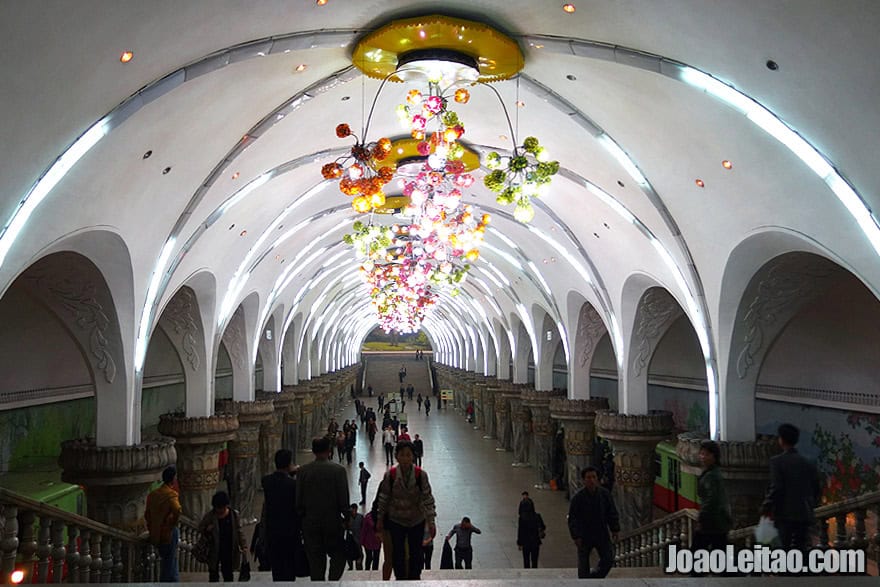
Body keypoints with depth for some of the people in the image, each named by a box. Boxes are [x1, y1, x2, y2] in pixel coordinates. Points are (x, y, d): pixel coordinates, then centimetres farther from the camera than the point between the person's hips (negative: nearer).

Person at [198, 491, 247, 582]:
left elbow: (239, 532, 0)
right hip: (214, 550, 0)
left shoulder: (234, 515, -6)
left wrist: (244, 546, -8)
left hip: (229, 551, 0)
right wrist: (206, 530, -17)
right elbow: (200, 527, 5)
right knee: (213, 575, 11)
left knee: (228, 573, 10)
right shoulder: (210, 515, -8)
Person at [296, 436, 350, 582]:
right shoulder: (338, 470, -10)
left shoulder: (302, 470, -3)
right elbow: (344, 498, -9)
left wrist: (301, 519, 11)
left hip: (310, 522, 2)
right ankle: (333, 580, -4)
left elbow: (298, 499, 0)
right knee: (338, 555, 13)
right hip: (333, 521, -2)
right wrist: (346, 516, 4)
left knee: (315, 560, 11)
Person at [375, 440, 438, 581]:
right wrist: (379, 520, 4)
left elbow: (428, 498, -11)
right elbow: (383, 498, -3)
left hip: (417, 521, 0)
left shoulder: (421, 475, -16)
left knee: (416, 553, 11)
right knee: (398, 553, 9)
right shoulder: (390, 475, -14)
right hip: (396, 521, 0)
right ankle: (400, 578, 28)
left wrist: (431, 522, -11)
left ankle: (414, 578, 30)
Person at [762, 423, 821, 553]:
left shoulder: (777, 461, -7)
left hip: (786, 514, -5)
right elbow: (817, 490, 12)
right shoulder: (808, 463, 9)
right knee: (801, 550, 9)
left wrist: (766, 507, -3)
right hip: (805, 515, 5)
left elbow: (776, 488, -14)